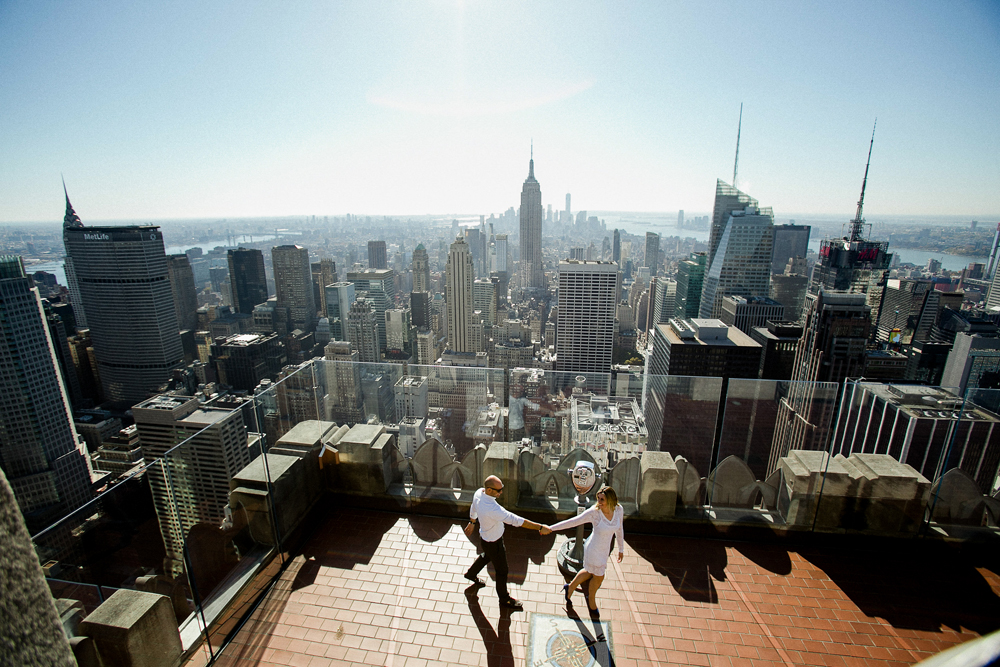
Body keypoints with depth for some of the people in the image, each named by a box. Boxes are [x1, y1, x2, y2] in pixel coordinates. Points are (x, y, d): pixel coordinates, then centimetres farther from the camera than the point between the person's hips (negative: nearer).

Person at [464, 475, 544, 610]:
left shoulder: (478, 493, -18)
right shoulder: (493, 509, -44)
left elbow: (473, 509, 3)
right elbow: (516, 520, -42)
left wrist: (472, 522, 24)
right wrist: (540, 527, -37)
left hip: (485, 536, 8)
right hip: (493, 543, -8)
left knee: (487, 555, 37)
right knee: (502, 570, 17)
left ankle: (471, 573, 62)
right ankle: (504, 599, 42)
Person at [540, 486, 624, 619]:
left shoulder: (619, 510, -17)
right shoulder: (594, 512, -31)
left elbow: (619, 529, 1)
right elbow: (572, 522, -28)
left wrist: (621, 549, 13)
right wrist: (550, 528, -30)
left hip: (605, 548, 5)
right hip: (594, 550, -5)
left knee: (590, 572, 26)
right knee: (598, 577, 18)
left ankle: (570, 588, 53)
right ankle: (591, 600, 52)